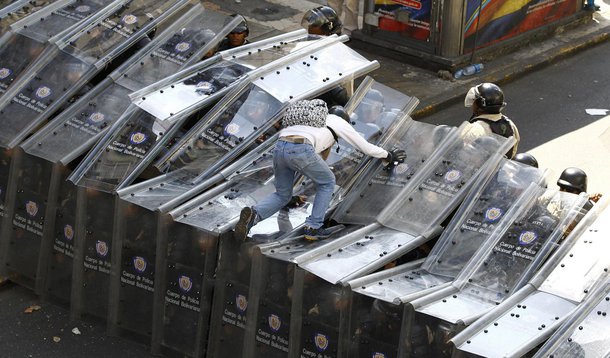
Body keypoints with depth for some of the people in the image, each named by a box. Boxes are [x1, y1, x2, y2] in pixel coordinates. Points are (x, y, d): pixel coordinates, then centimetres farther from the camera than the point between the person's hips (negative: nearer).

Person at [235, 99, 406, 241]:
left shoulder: (314, 120, 41)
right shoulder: (339, 122, 24)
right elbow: (366, 147, 31)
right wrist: (388, 156, 48)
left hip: (279, 149, 6)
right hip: (301, 151, -6)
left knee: (282, 196, 22)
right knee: (327, 182, 21)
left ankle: (253, 215, -8)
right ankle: (313, 228, 12)